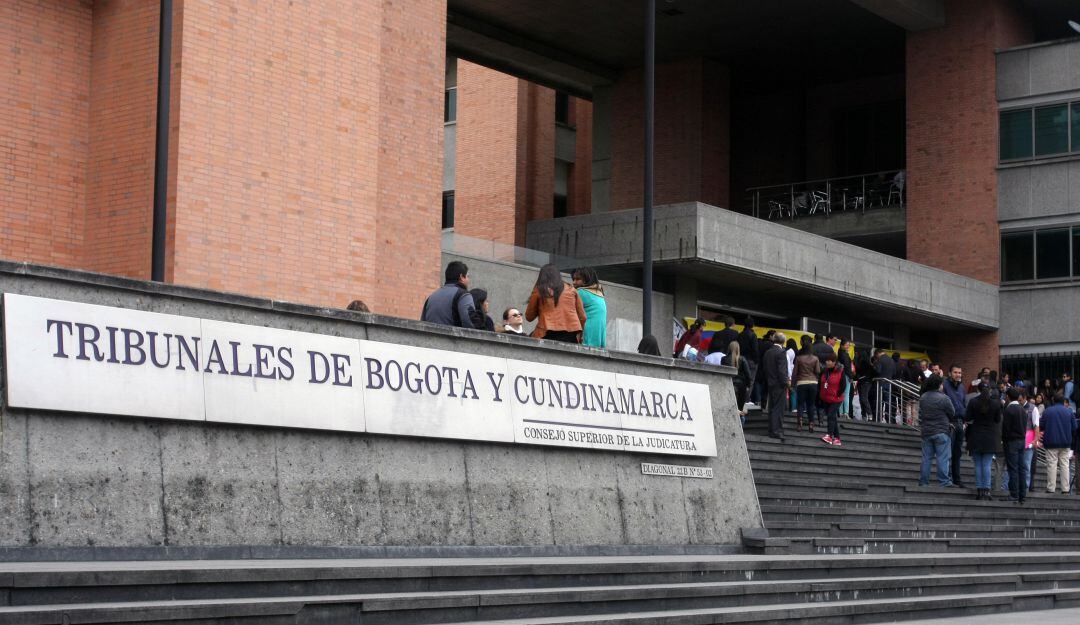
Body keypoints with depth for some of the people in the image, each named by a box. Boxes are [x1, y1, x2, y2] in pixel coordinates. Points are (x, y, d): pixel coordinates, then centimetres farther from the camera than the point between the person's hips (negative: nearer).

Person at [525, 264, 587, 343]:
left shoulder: (539, 290, 9)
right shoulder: (571, 289, 16)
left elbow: (529, 317, 16)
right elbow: (582, 316, 15)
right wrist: (579, 336, 25)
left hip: (549, 334, -3)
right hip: (571, 335, 3)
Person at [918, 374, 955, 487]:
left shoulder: (923, 398, 5)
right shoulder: (943, 398, -13)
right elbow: (952, 413, -4)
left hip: (926, 431, 6)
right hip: (941, 432, -6)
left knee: (926, 458, 10)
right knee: (943, 457, -2)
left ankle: (923, 481, 11)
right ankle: (944, 481, -4)